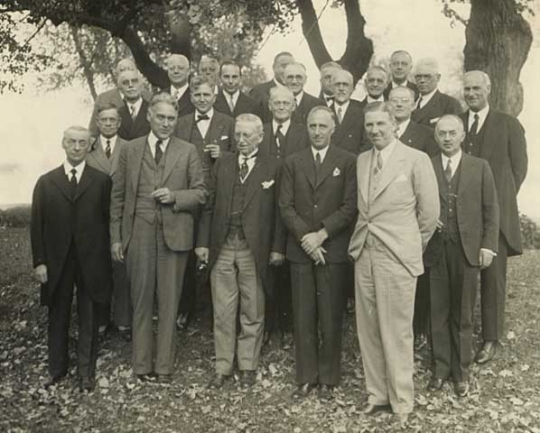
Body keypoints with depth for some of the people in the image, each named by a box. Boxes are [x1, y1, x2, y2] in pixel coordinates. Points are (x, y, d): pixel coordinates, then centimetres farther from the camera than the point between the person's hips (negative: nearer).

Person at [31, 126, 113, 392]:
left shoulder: (102, 181, 1)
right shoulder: (46, 182, 4)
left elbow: (108, 220, -1)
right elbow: (37, 225, 2)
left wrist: (105, 258, -6)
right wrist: (39, 262, -4)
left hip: (91, 262, -1)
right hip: (57, 262, 1)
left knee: (88, 319, 8)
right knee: (57, 318, 12)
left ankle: (86, 372, 21)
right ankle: (57, 369, 27)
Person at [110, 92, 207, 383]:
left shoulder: (188, 152, 5)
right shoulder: (130, 150, 6)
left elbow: (200, 194, 5)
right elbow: (117, 196, 7)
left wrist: (175, 196, -13)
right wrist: (116, 237, 3)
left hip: (174, 235, 0)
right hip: (139, 234, 1)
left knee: (169, 303, 5)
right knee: (141, 301, 7)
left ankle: (164, 367, 16)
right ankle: (142, 365, 18)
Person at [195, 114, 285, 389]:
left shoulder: (273, 167, 1)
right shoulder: (222, 164, 10)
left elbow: (279, 209, -2)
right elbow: (209, 205, 8)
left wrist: (278, 247, -6)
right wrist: (203, 242, 2)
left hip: (254, 249, -2)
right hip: (222, 247, 2)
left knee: (252, 312, 8)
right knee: (222, 312, 7)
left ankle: (248, 366, 22)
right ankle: (223, 366, 19)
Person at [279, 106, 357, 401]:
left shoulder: (347, 162, 2)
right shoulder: (293, 163, 10)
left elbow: (350, 207, -5)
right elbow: (286, 206, 4)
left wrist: (321, 234, -12)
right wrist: (306, 238, -8)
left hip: (333, 250, -2)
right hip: (300, 250, 3)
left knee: (331, 317, 2)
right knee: (303, 317, 6)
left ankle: (328, 379, 15)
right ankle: (305, 377, 17)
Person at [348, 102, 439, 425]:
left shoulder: (416, 159, -5)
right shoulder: (362, 160, 11)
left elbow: (430, 211, -2)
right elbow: (362, 208, 13)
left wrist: (413, 245, 7)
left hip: (397, 256, -5)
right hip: (364, 253, 5)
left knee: (397, 332, 0)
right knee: (368, 329, 10)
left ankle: (402, 401, 15)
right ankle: (377, 394, 24)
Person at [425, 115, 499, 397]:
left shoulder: (480, 167, 5)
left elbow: (491, 210, 4)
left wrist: (488, 246, -3)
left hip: (467, 249, 0)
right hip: (436, 249, 1)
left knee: (463, 314, 6)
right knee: (439, 312, 6)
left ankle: (461, 371, 17)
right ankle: (441, 368, 18)